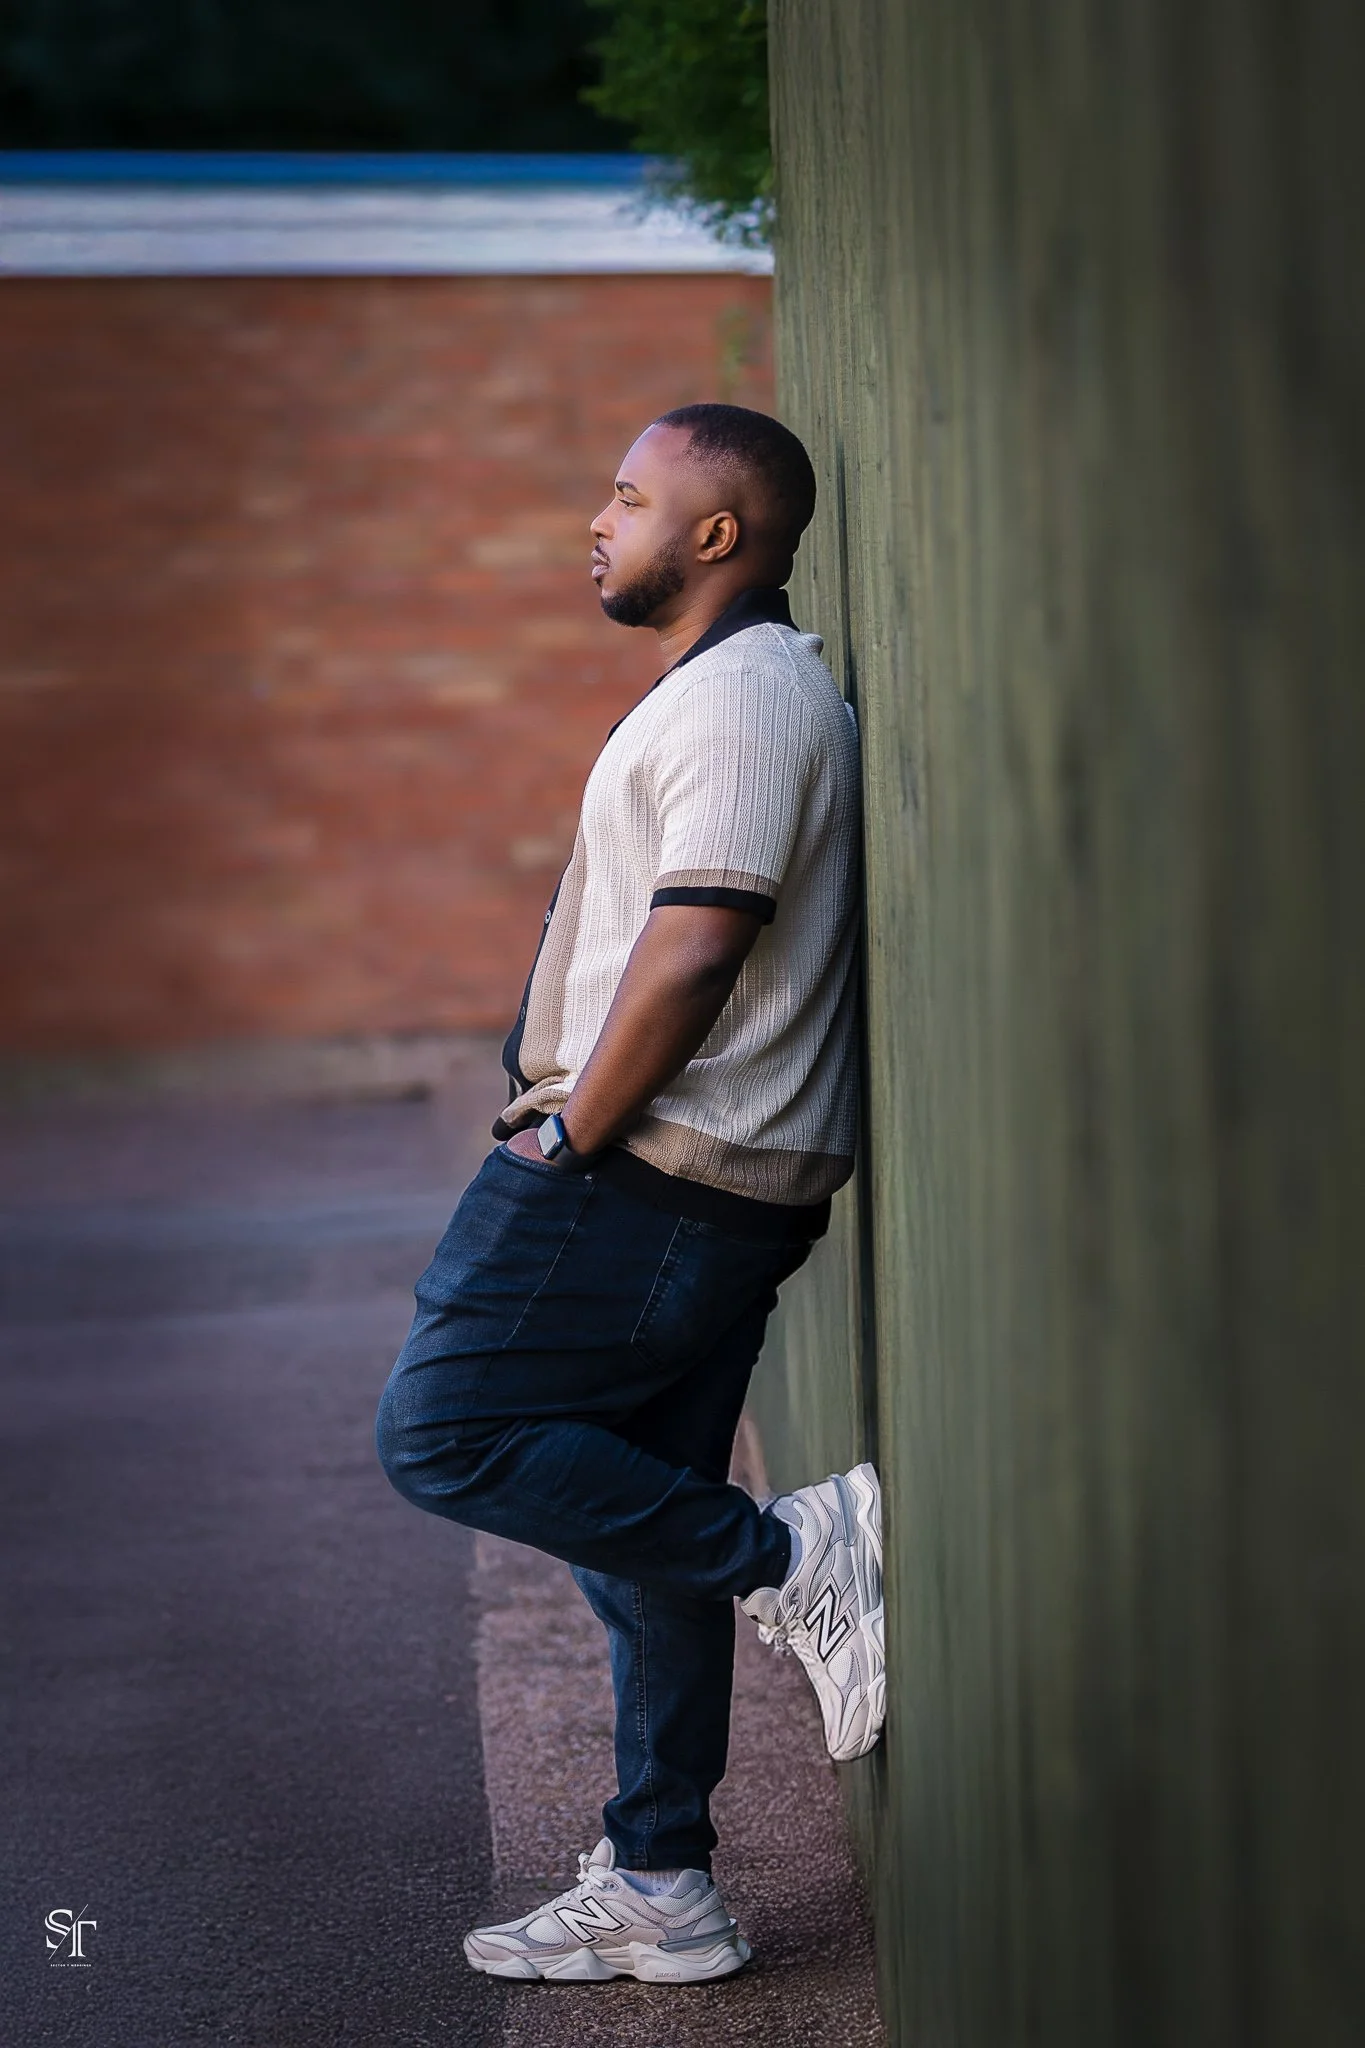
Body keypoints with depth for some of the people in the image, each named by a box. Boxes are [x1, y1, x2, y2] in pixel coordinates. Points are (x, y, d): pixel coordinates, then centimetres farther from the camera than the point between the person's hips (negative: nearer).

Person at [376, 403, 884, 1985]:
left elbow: (693, 948, -22)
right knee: (636, 1526, 12)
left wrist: (573, 1140, -15)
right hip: (712, 1190, 10)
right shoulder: (729, 689, 20)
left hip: (647, 1169, -10)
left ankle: (790, 1560, -5)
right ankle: (657, 1894, 18)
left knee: (440, 1436, -7)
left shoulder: (745, 693, -13)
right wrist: (576, 1128, 17)